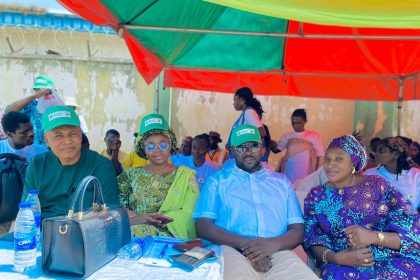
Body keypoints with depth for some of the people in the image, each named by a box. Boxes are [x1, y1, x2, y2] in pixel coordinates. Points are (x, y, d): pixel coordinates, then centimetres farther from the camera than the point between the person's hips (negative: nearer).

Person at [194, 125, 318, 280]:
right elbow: (203, 226, 3)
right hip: (233, 251, -2)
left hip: (278, 253, 3)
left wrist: (273, 244, -11)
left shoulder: (281, 181, 20)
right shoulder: (217, 180, 14)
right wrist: (245, 243, -13)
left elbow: (297, 230, 13)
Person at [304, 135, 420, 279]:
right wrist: (334, 257, -17)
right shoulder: (316, 195, 8)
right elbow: (311, 240, 3)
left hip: (391, 259, 1)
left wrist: (374, 236, -19)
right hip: (343, 265, -1)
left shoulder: (378, 185, 4)